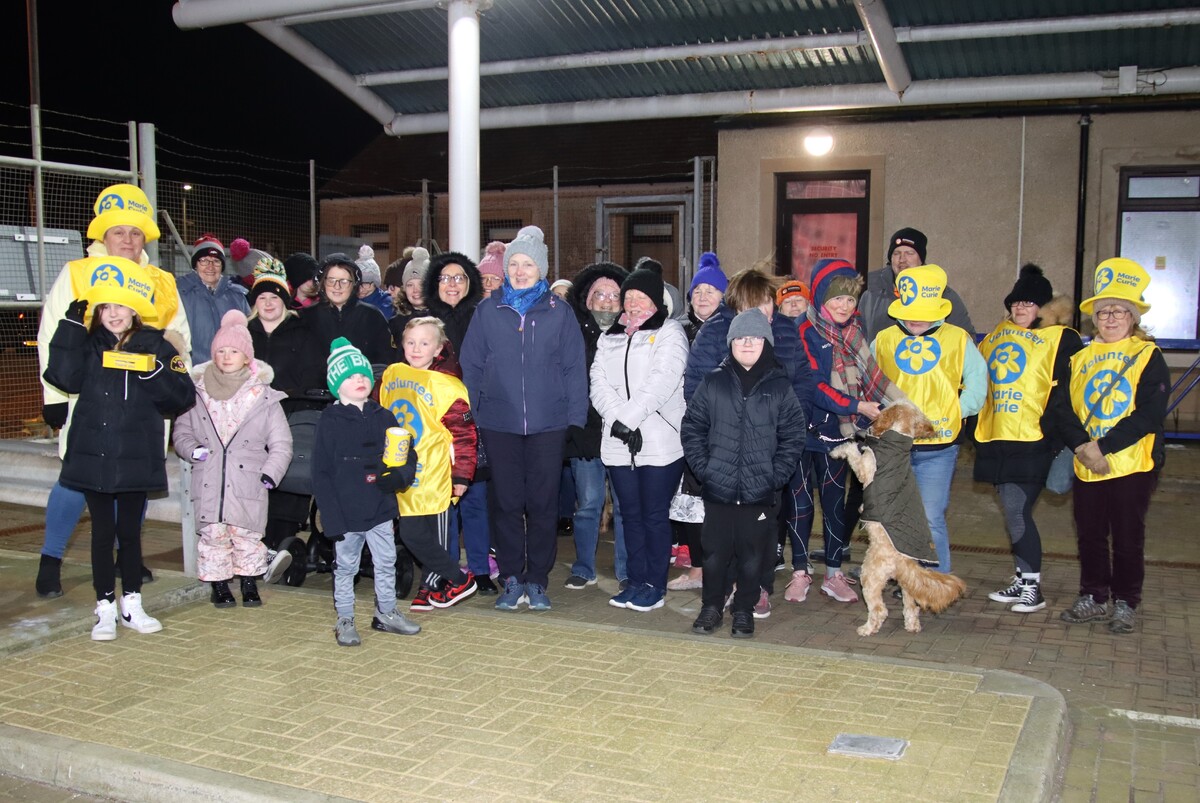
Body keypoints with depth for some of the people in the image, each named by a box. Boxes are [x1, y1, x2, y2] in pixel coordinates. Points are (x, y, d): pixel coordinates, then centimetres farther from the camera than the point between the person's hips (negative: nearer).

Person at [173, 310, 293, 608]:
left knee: (248, 536, 3)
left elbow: (281, 443, 3)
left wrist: (271, 472, -8)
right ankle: (218, 585, 20)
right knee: (213, 535, 5)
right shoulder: (198, 393, 6)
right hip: (209, 483, 1)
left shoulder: (263, 396, 1)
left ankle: (249, 584, 21)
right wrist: (191, 449, -7)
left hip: (248, 483, -1)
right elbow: (181, 431, 14)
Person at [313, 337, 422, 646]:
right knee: (345, 568, 10)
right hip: (346, 514, -4)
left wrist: (399, 476, -16)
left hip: (380, 509, 4)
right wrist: (333, 519, -14)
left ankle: (386, 613, 32)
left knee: (386, 564, 15)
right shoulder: (330, 422, -8)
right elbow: (321, 474, -9)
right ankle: (345, 621, 24)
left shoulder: (383, 418, 4)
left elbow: (409, 455, 8)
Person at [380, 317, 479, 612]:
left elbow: (463, 433, -11)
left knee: (436, 537, 3)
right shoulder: (391, 376, 7)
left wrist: (461, 475, -11)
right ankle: (459, 580, 23)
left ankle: (431, 587, 24)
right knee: (411, 535, 10)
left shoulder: (447, 385, -13)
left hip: (434, 479, -6)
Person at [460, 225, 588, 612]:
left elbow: (575, 367, 3)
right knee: (506, 501, 6)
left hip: (548, 423, -1)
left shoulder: (558, 311, 4)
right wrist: (472, 413, 0)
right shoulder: (488, 310, 6)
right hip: (498, 424, 1)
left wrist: (576, 417, -4)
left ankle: (537, 580, 18)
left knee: (543, 502, 5)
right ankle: (512, 580, 18)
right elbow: (471, 365, 7)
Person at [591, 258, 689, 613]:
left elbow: (661, 383, -11)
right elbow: (599, 384, 5)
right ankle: (636, 581, 20)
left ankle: (655, 585, 10)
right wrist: (618, 420, -11)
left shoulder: (669, 332, 2)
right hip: (618, 444, 5)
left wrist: (628, 418, -16)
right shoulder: (610, 338, 18)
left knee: (655, 516, 0)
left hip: (660, 442, -5)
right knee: (630, 514, 11)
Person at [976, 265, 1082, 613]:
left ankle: (1032, 587, 1)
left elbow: (1067, 391, -11)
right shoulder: (996, 336, 17)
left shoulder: (1061, 339, -3)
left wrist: (1053, 433, -19)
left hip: (1031, 441, -7)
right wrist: (976, 427, 16)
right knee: (1013, 512, 13)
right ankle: (1021, 579, 24)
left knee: (1017, 511, -10)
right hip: (996, 440, 7)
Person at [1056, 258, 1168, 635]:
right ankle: (1093, 598, 24)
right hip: (1086, 465, 4)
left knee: (1128, 537, 4)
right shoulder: (1080, 358, 10)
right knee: (1089, 536, 11)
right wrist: (1082, 446, -15)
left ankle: (1124, 604, 16)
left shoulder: (1148, 356, -3)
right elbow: (1064, 409, 2)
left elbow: (1149, 414, -14)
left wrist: (1103, 447, -19)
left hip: (1132, 464, -4)